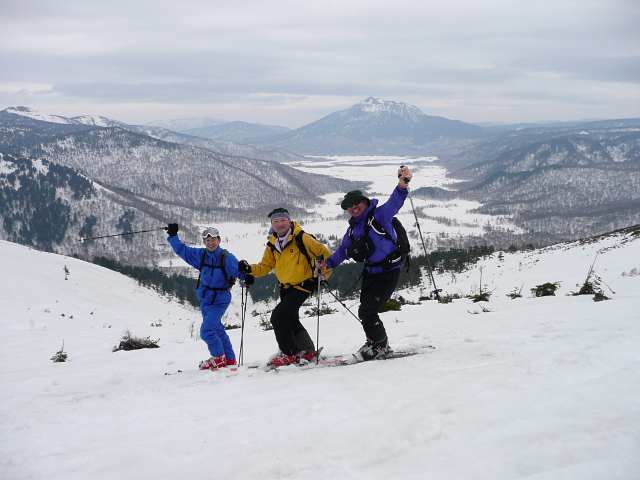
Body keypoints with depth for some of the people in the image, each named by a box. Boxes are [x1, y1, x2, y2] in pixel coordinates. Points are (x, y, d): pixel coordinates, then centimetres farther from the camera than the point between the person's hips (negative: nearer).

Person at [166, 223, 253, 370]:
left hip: (220, 300, -7)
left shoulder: (227, 258, -13)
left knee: (207, 330, -13)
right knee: (217, 330, 13)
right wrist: (172, 236, -1)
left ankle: (219, 358, 5)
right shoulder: (201, 255, 2)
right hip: (205, 299, 7)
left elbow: (238, 270, -23)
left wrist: (247, 276, -43)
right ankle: (230, 360, 23)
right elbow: (182, 250, 8)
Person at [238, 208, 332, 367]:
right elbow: (266, 266, 7)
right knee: (291, 320, 20)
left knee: (278, 316, -18)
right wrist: (250, 269, -11)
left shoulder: (301, 238, -16)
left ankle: (290, 353, -6)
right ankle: (307, 351, 40)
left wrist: (324, 273, -22)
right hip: (285, 287, 8)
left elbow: (323, 253, -13)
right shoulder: (272, 245, 4)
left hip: (302, 285, -8)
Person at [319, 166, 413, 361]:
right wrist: (329, 263, 3)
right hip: (370, 272, 8)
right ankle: (377, 345, 30)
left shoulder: (380, 215, -14)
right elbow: (344, 250, 19)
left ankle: (379, 346, 9)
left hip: (389, 272, -8)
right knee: (366, 311, 12)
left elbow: (394, 203, -32)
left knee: (367, 310, -10)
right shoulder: (353, 228, 9)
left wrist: (402, 185, -51)